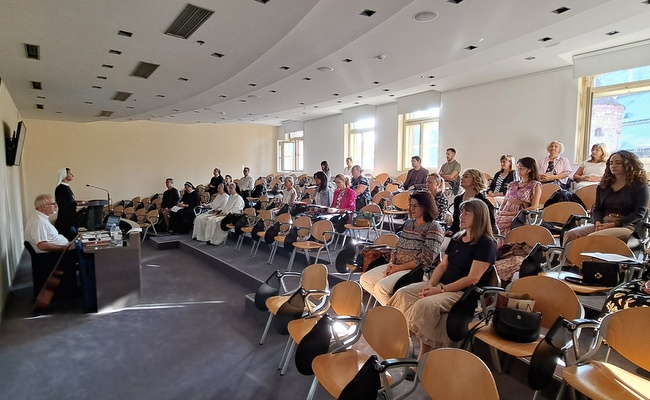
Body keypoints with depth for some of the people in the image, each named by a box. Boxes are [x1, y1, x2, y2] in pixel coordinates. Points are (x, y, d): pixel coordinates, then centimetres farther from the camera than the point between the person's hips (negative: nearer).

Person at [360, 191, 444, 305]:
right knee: (365, 280, -1)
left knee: (381, 286, -26)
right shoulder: (408, 223, 15)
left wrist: (398, 267, -16)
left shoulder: (433, 228, -8)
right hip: (397, 266, 8)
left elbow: (426, 259, -16)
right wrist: (391, 263, -2)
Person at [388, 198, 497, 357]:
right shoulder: (456, 239, 14)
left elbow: (472, 279, -17)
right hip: (441, 285, 8)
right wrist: (430, 285, -7)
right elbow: (442, 265, 12)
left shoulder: (486, 244, -11)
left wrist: (441, 289, -20)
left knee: (425, 305, -31)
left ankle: (425, 356, -13)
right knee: (403, 294, -12)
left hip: (466, 293, -8)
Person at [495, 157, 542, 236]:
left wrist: (513, 213, -12)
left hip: (519, 216, -5)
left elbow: (534, 207, -3)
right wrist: (500, 211, 0)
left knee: (498, 221, -33)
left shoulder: (535, 185, 6)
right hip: (505, 214, 5)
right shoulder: (512, 184, 23)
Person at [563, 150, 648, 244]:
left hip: (626, 226, -4)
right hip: (603, 223, 5)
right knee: (570, 235, -26)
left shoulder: (640, 186, 6)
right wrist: (598, 222, -6)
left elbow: (639, 213, -3)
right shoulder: (604, 185, 20)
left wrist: (613, 224, -14)